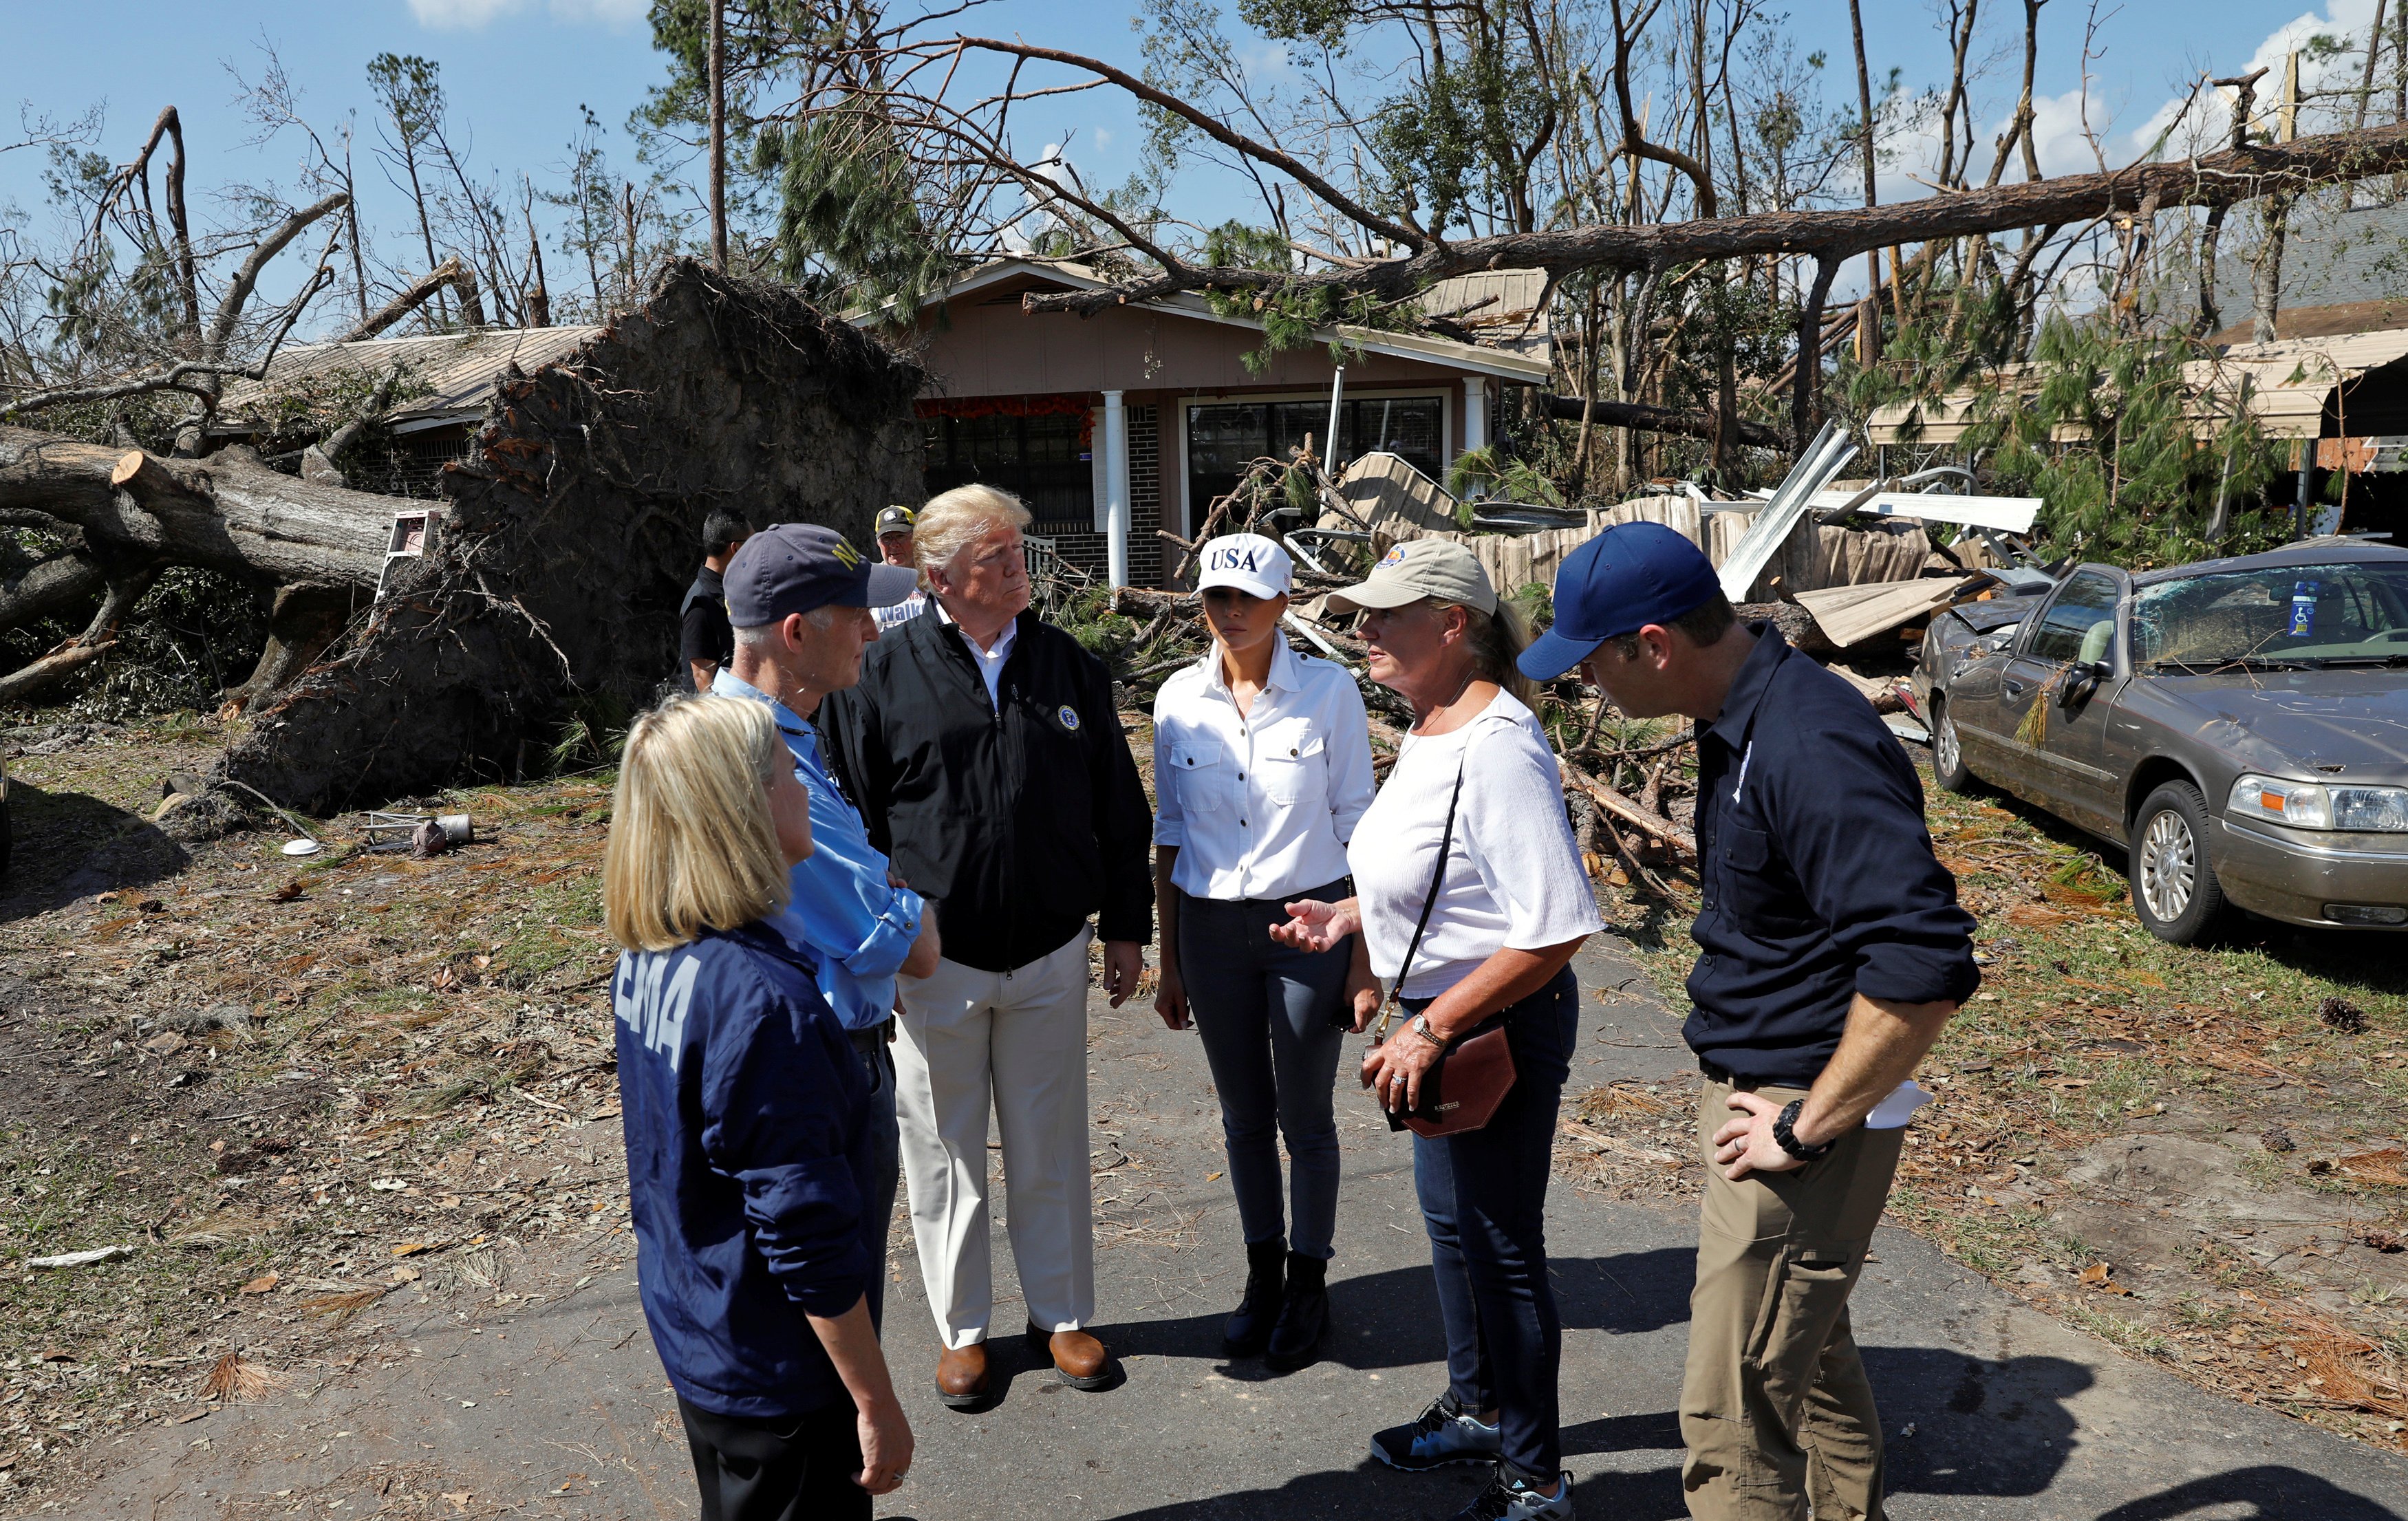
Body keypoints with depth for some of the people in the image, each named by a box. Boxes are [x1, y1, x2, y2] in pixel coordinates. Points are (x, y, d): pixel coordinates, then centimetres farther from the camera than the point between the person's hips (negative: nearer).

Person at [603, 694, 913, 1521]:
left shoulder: (645, 961, -4)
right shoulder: (763, 1003, -32)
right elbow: (809, 1237, -27)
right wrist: (877, 1403, -17)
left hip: (691, 1334, 8)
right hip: (776, 1371, -8)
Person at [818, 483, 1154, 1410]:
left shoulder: (1070, 667, 3)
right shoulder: (882, 676, -6)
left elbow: (1118, 807, 9)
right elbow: (847, 819, -2)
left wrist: (1126, 926, 8)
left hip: (1052, 957, 2)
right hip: (935, 963, -2)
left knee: (1050, 1150, 13)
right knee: (945, 1155, 11)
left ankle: (1062, 1314, 31)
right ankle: (961, 1328, 29)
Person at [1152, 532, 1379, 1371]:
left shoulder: (1328, 691, -8)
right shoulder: (1179, 701, 0)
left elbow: (1356, 824, -3)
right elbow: (1170, 832, 7)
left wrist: (1367, 961, -4)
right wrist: (1169, 962, 9)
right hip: (1212, 928, 3)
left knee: (1306, 1117, 8)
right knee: (1244, 1117, 14)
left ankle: (1308, 1283, 28)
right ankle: (1262, 1275, 33)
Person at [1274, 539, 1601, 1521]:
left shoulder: (1497, 744, -26)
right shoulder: (1430, 729, 6)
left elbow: (1555, 926, -30)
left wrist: (1433, 1029, -27)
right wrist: (1350, 914, 8)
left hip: (1500, 1025, -10)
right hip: (1442, 1018, 10)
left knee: (1502, 1246, 6)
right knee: (1449, 1218, 24)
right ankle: (1478, 1409, 47)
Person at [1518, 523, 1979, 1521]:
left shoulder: (1809, 749, -27)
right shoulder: (1741, 719, 6)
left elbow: (1927, 967, -33)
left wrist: (1805, 1128, -23)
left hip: (1804, 1111, -10)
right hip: (1746, 1089, 10)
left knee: (1734, 1422, -1)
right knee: (1810, 1358, 26)